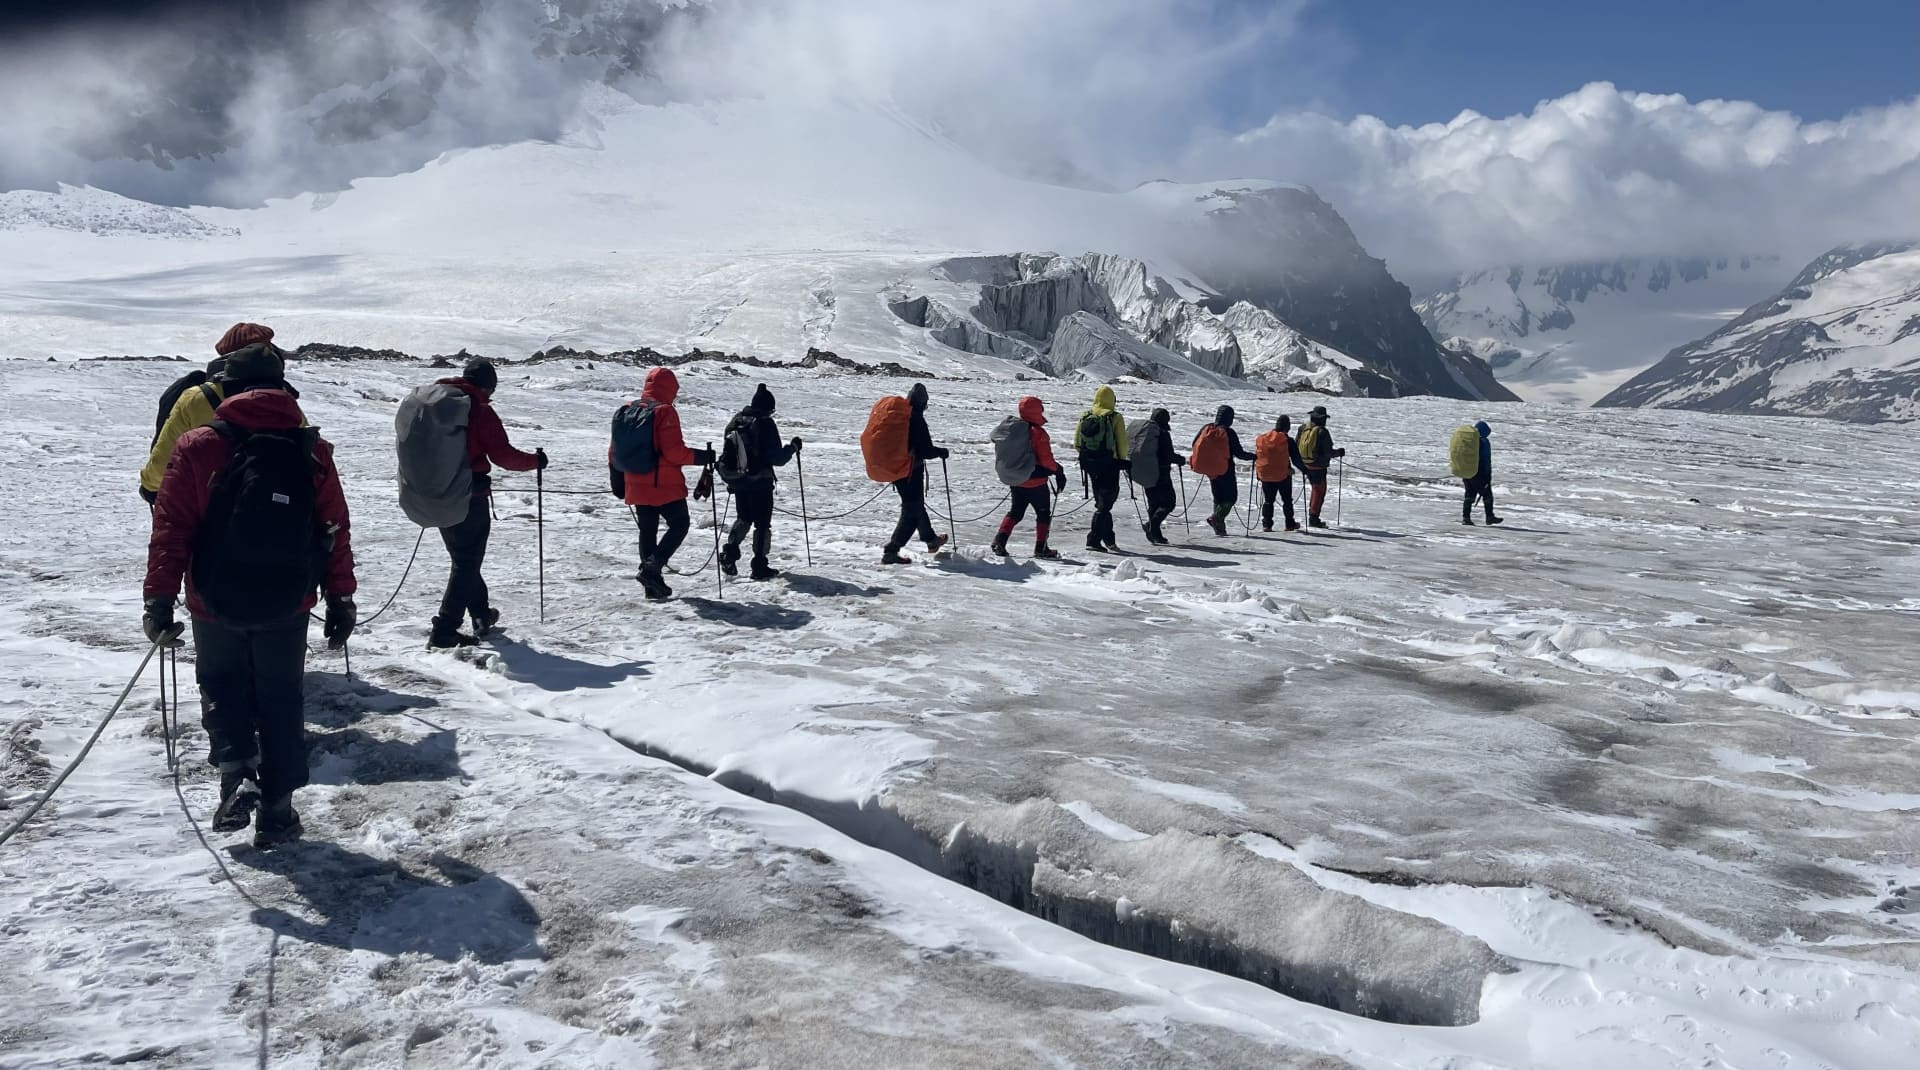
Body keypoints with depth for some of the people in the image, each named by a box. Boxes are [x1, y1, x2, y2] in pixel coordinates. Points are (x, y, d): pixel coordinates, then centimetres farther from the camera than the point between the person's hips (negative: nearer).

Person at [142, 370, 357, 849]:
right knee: (280, 701, 14)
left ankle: (238, 776, -2)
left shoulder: (198, 448, -6)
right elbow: (335, 530, 0)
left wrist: (159, 598, -2)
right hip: (287, 606, 1)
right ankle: (276, 811, 16)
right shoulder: (311, 450, -2)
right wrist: (341, 598, 7)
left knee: (222, 689, 20)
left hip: (216, 605, -1)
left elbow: (170, 528, -8)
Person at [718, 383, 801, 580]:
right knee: (762, 523, 6)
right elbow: (777, 458, -15)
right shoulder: (766, 424, -16)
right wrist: (793, 447, 2)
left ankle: (730, 551, 5)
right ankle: (760, 566, 7)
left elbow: (727, 453, 13)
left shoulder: (736, 422, 3)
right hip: (760, 483, -5)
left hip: (737, 481, 5)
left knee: (743, 519, 23)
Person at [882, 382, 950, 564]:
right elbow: (926, 451, -21)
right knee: (912, 512, 1)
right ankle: (891, 552, -5)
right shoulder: (916, 420, -21)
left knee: (916, 504, 24)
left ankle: (931, 539, 43)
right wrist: (942, 452, -2)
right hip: (912, 472, -8)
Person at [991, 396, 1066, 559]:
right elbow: (1046, 459, -19)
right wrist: (1058, 471, -4)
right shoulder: (1038, 432, -19)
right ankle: (1041, 547, 10)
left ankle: (1000, 540, 4)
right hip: (1036, 482, -6)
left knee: (1015, 512, 18)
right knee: (1043, 514, 10)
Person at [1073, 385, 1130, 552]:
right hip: (1109, 464, -5)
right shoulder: (1115, 417, -8)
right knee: (1106, 502, 0)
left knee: (1101, 501, 16)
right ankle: (1094, 539, -10)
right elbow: (1122, 442, -7)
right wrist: (1122, 459, 9)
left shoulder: (1085, 416, 3)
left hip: (1089, 463, 5)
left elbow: (1076, 443, 6)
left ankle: (1108, 540, 21)